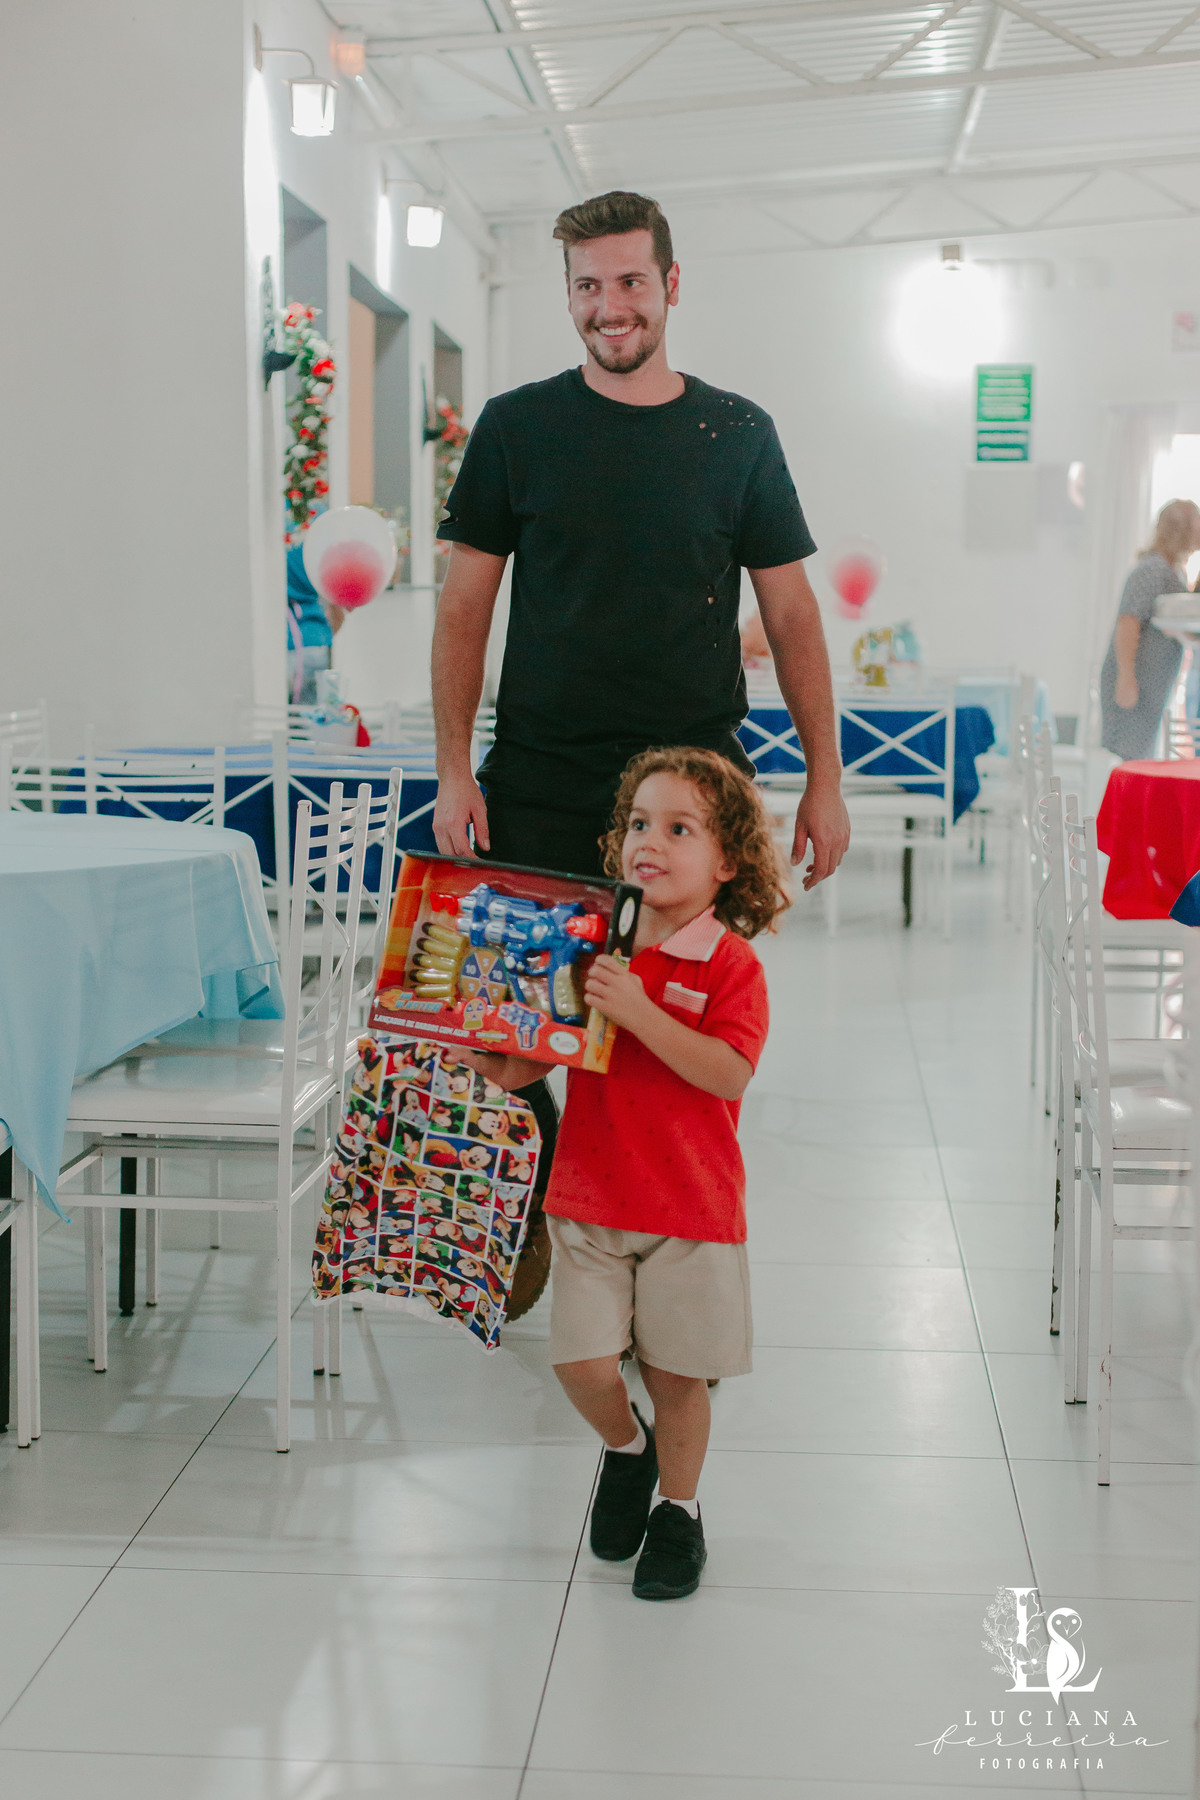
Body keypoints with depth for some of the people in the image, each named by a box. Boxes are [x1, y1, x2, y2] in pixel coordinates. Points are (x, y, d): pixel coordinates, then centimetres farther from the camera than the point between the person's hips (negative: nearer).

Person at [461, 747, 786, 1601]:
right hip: (589, 1197, 3)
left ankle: (678, 1508, 30)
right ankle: (627, 1446, 31)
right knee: (580, 1357, -2)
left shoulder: (731, 964, -9)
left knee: (676, 1371, 6)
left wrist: (639, 1012, -29)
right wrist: (482, 1050, -11)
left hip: (691, 1208, -3)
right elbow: (526, 1066, 9)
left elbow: (729, 1075, -23)